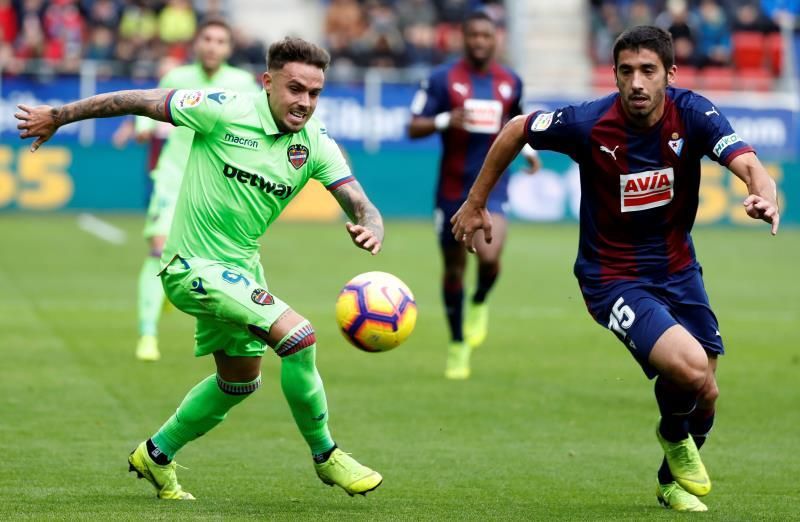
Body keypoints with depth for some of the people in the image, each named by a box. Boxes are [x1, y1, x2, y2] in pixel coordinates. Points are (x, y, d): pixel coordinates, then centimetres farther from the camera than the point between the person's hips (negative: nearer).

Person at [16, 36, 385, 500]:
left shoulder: (316, 143, -6)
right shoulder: (225, 111, -20)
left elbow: (360, 204, -10)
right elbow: (140, 101, -11)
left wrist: (372, 228, -35)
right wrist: (58, 116, -2)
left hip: (241, 267, 8)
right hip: (193, 265, -8)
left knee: (240, 381, 24)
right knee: (298, 335, -22)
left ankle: (157, 456, 43)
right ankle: (325, 456, -5)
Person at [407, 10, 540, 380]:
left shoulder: (510, 82, 6)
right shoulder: (442, 79, -5)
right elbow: (414, 128, -8)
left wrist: (527, 148, 7)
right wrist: (445, 121, -26)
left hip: (491, 186, 1)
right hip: (452, 188, -1)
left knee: (489, 256, -23)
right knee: (454, 267, 8)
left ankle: (479, 303, 11)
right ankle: (458, 345, 26)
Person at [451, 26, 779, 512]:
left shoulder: (693, 114, -16)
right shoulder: (588, 123, -20)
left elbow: (748, 165, -30)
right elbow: (516, 131, -3)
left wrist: (765, 196, -54)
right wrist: (475, 203, 4)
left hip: (679, 270, 4)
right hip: (613, 277, -4)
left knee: (705, 395, 11)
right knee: (690, 367, -26)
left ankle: (673, 481, 42)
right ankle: (675, 434, 10)